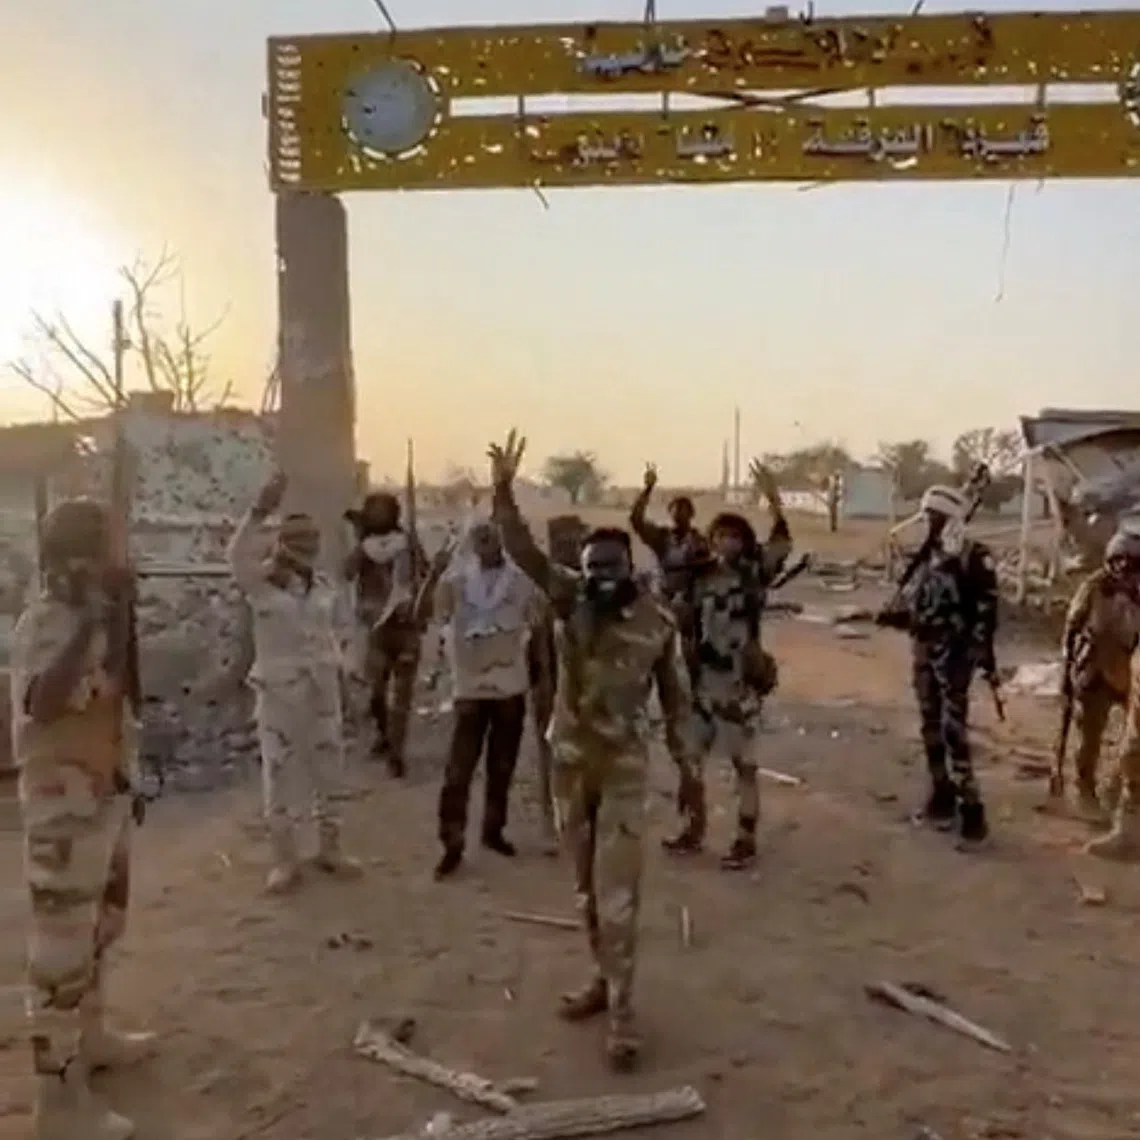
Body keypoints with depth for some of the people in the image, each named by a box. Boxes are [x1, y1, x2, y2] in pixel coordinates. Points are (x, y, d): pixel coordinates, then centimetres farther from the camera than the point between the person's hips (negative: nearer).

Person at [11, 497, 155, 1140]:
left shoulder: (95, 617, 8)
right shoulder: (43, 622, -17)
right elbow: (39, 705, -35)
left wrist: (118, 619, 5)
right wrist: (90, 623, -32)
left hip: (108, 791, 9)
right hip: (63, 801, -9)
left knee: (102, 924, 23)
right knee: (63, 942, -3)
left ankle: (90, 1036, 42)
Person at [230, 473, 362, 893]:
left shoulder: (325, 587, 6)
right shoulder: (263, 585, -10)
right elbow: (237, 555, -32)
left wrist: (336, 669, 9)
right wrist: (260, 510, -39)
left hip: (323, 693, 5)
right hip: (280, 693, -5)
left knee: (328, 772, 13)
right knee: (281, 775, 2)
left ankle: (329, 849, 28)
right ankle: (285, 860, 15)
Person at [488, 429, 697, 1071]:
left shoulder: (658, 622, -8)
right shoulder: (570, 599, -4)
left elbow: (676, 694, 2)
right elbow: (523, 550, -15)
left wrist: (686, 757, 3)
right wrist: (504, 491, -28)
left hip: (626, 766, -3)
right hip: (570, 758, 3)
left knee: (618, 891, -4)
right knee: (587, 886, 15)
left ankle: (623, 1010, 5)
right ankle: (605, 979, 32)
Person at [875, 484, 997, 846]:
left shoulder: (974, 556, -10)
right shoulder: (926, 555, 13)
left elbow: (987, 606, -14)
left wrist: (984, 650, -20)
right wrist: (895, 616, -1)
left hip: (956, 652, -8)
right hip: (923, 650, 8)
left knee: (954, 729, -12)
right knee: (931, 725, 14)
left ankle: (971, 807, -6)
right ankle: (942, 793, 27)